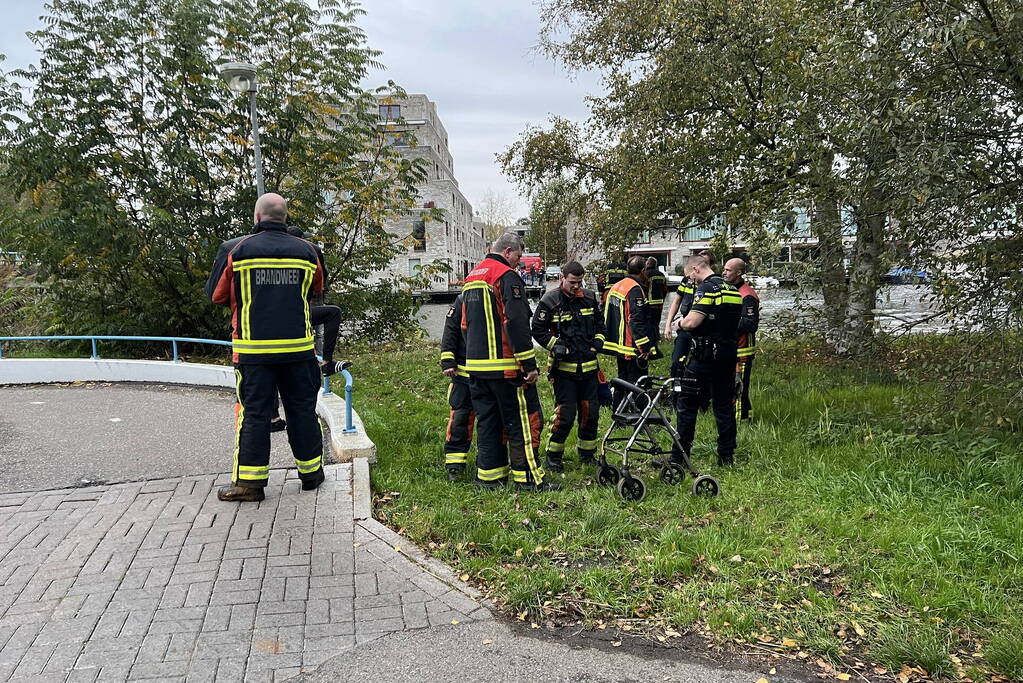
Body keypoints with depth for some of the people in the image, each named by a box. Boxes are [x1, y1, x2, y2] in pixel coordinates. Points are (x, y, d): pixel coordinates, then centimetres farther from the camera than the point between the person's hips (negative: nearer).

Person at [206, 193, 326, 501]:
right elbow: (317, 289, 19)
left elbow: (216, 294, 5)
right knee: (302, 409, 11)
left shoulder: (236, 250, -4)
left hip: (253, 348, -2)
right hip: (298, 347, 2)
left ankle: (249, 481, 7)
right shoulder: (306, 251, 2)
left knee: (253, 412, 5)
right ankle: (311, 472, 21)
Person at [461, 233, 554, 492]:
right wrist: (529, 364, -18)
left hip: (476, 366, 9)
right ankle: (528, 478, 1)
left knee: (487, 421, 13)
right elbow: (516, 323, -19)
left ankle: (489, 475, 17)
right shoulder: (507, 276, -11)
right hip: (505, 367, -9)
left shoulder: (471, 278, 18)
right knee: (523, 421, -2)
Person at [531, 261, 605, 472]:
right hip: (564, 367, -5)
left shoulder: (589, 298, 8)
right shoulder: (550, 301, -8)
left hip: (588, 366, 5)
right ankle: (553, 455, 9)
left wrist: (597, 342, 6)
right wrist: (555, 345, -13)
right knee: (565, 413, -8)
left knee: (591, 412, 10)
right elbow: (537, 329, -4)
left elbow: (599, 323, 21)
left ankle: (587, 454, 25)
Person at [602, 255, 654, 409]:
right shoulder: (635, 289, -17)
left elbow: (607, 316, 20)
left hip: (618, 345, 10)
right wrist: (645, 348, -21)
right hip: (632, 348, -10)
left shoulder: (616, 286, 13)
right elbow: (636, 321, -23)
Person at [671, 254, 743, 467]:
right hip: (728, 355, 8)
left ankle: (680, 455, 5)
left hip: (704, 356, -8)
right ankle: (726, 455, 16)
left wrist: (680, 322, -2)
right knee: (724, 405, 13)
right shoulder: (733, 290, 14)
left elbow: (692, 322, -22)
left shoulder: (706, 288, -13)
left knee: (687, 405, 1)